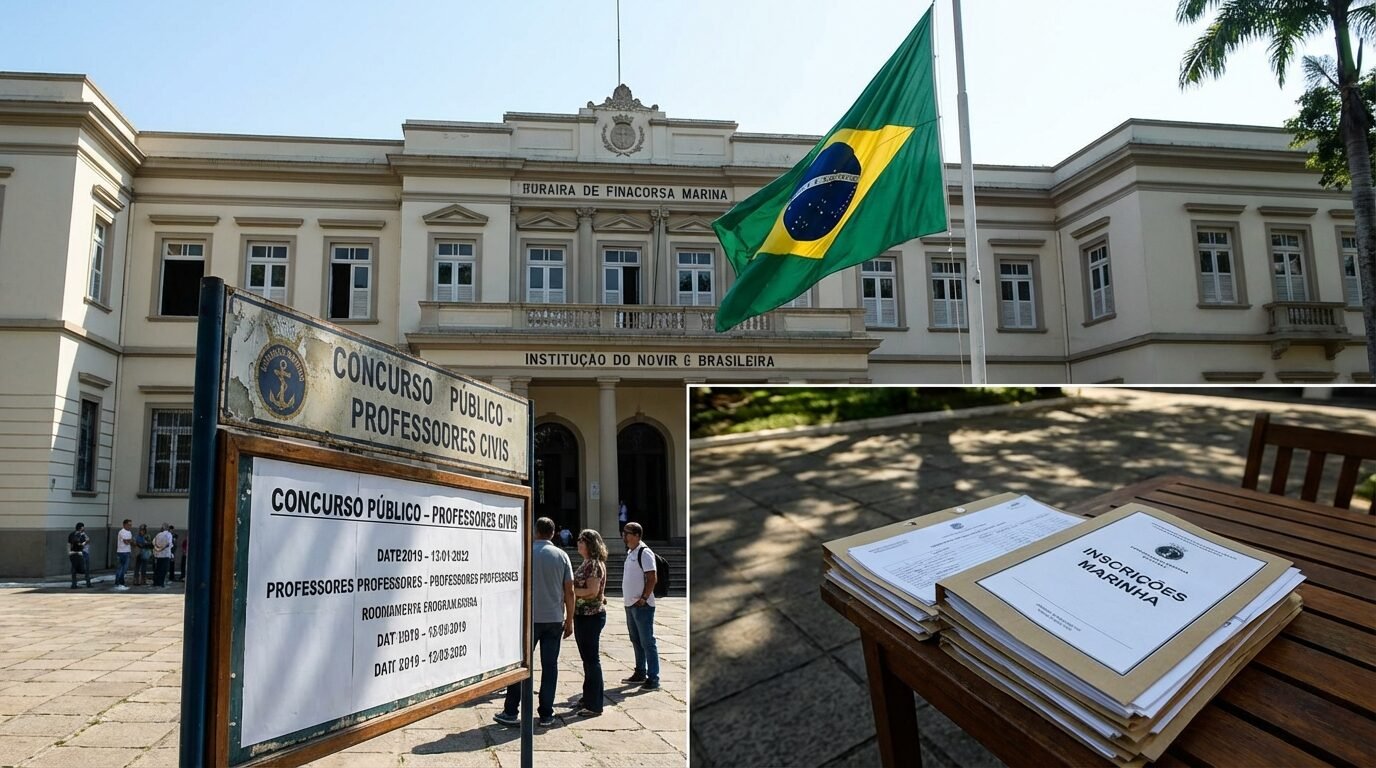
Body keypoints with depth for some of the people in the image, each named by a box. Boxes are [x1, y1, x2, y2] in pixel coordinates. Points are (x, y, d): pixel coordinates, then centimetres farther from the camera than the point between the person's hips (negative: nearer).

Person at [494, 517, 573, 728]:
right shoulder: (561, 556, 1)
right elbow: (569, 592, 0)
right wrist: (569, 620, 8)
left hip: (530, 618, -1)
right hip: (555, 619, 2)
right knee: (550, 666, 6)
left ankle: (511, 712, 10)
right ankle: (546, 715, 9)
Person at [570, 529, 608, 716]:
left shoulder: (595, 564, -16)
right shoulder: (587, 564, 14)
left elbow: (592, 591, -22)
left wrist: (570, 591, -15)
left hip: (592, 616, -10)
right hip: (583, 616, 10)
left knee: (591, 659, -3)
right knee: (587, 659, 17)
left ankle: (595, 705, 4)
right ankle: (588, 699, 28)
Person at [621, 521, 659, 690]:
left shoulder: (644, 553, -14)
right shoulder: (630, 552, 14)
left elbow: (652, 578, -19)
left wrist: (643, 598, -19)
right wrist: (627, 597, 15)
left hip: (642, 605, -9)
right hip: (630, 604, 9)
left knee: (647, 642, -5)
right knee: (636, 641, 17)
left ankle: (653, 678, 0)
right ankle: (640, 673, 28)